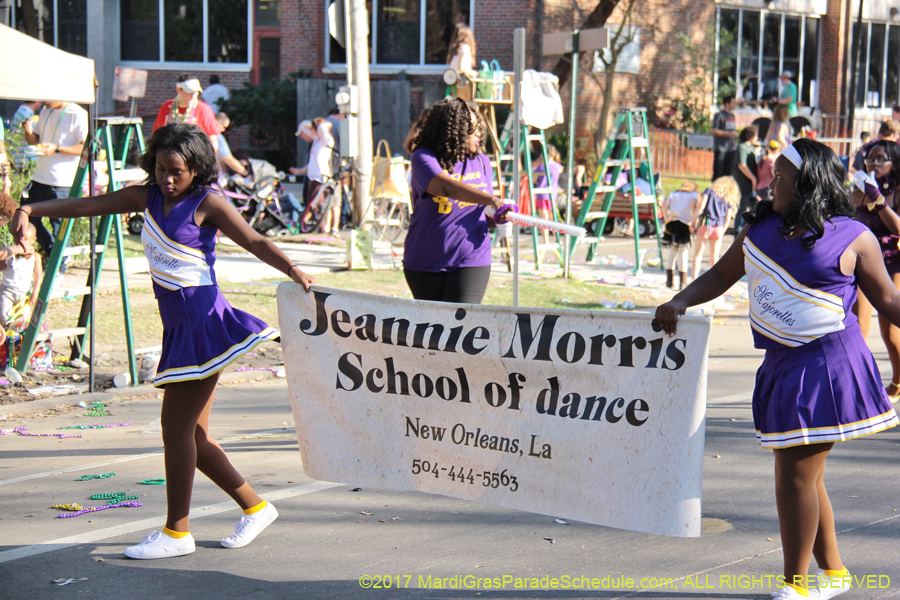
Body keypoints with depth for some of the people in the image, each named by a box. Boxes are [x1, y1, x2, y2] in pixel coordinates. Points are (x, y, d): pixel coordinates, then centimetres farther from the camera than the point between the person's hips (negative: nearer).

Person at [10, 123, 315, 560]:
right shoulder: (146, 198, 13)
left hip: (202, 319, -7)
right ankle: (255, 508, 22)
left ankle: (177, 532, 2)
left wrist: (292, 270, -27)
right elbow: (85, 206, 10)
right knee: (191, 434, 9)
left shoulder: (207, 204, -4)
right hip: (178, 325, 7)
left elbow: (254, 241, -10)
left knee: (176, 426, -7)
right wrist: (31, 210, -2)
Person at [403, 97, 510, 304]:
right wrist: (491, 200, -42)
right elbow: (446, 187, -30)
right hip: (424, 262, -1)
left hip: (470, 261, 2)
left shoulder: (481, 162, 8)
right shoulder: (423, 159, -9)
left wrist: (499, 216, -7)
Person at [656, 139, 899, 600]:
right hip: (783, 367, 7)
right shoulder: (760, 228, 9)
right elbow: (722, 275, 17)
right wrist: (680, 303, 4)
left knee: (796, 475, -6)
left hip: (825, 366, -7)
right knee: (802, 476, 14)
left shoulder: (853, 238, -6)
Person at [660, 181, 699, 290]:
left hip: (671, 223, 3)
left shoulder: (674, 193, 20)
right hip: (684, 225, -3)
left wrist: (666, 218, 7)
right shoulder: (693, 194, 12)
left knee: (670, 254, 11)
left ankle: (670, 281, 11)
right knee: (683, 255, 2)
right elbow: (693, 205, -9)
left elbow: (664, 204, 3)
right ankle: (683, 282, 0)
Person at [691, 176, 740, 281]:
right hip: (718, 227, 2)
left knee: (697, 255, 1)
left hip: (705, 224, -2)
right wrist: (722, 232, 12)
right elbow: (728, 219, 6)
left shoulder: (710, 190, 8)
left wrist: (694, 220, -2)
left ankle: (694, 280, -8)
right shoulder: (730, 200, 13)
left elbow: (701, 205, -5)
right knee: (714, 257, 11)